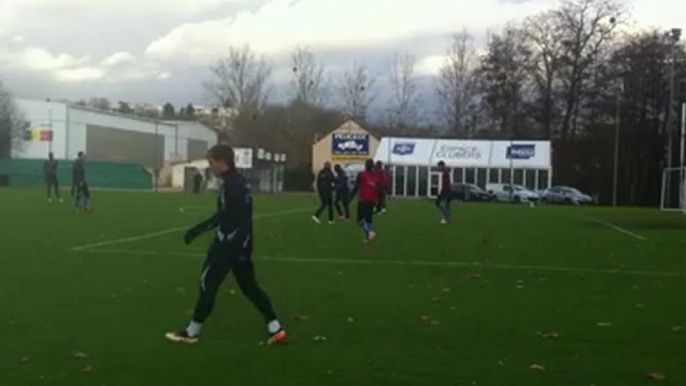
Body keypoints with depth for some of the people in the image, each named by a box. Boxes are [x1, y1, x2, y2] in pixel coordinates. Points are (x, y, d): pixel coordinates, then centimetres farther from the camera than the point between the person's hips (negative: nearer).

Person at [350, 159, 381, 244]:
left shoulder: (361, 175, -7)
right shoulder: (376, 176, 6)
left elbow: (356, 187, -9)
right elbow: (379, 189, 9)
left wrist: (350, 197, -2)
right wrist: (377, 200, 20)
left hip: (363, 200, -5)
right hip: (372, 200, 5)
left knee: (360, 219, 2)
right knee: (369, 219, 14)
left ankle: (370, 232, -21)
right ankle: (368, 238, 11)